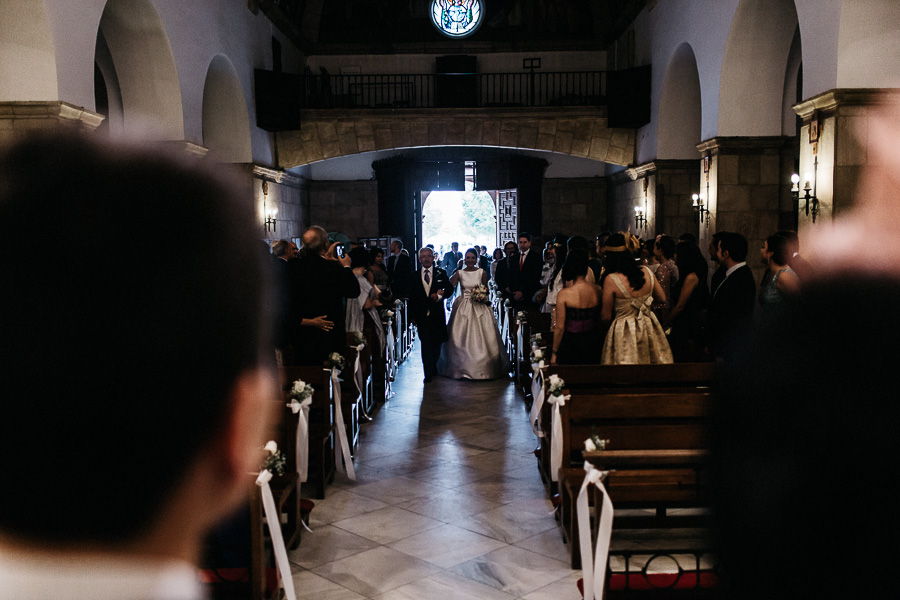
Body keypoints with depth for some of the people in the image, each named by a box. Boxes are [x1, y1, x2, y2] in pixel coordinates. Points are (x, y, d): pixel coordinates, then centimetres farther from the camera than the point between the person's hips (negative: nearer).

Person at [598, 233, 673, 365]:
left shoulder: (611, 279, -18)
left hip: (624, 332, -5)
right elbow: (662, 298, 11)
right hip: (649, 328, 5)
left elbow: (606, 317, -11)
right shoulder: (647, 272, -4)